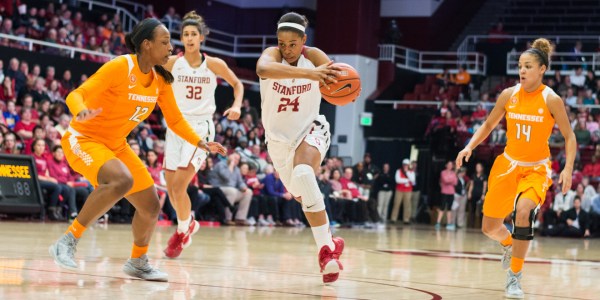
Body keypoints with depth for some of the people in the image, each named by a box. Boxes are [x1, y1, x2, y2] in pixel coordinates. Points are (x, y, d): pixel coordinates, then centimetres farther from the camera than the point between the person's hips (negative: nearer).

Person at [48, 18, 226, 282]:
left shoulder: (161, 79, -1)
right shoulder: (120, 67, -23)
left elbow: (175, 120, 12)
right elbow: (75, 95, -29)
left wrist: (201, 143, 1)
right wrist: (81, 113, -50)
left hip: (116, 145, 8)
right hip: (83, 139, -8)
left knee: (150, 206, 10)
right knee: (122, 180, -36)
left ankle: (137, 262, 36)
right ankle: (68, 240, -28)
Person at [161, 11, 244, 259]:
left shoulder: (214, 65, -3)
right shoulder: (172, 63, -3)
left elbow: (237, 84, 12)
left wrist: (236, 105, -4)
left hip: (201, 128, -2)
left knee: (178, 186, -15)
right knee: (171, 187, 6)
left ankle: (182, 230, 10)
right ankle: (188, 223, 35)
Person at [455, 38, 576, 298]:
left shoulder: (551, 100, -13)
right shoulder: (509, 95, -5)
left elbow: (569, 136, -5)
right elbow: (488, 125, 9)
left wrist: (568, 168, -17)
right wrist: (470, 147, -5)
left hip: (536, 169, -4)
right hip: (508, 164, 4)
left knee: (523, 211, -32)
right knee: (489, 228, 6)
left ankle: (515, 277, -17)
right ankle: (510, 244, 44)